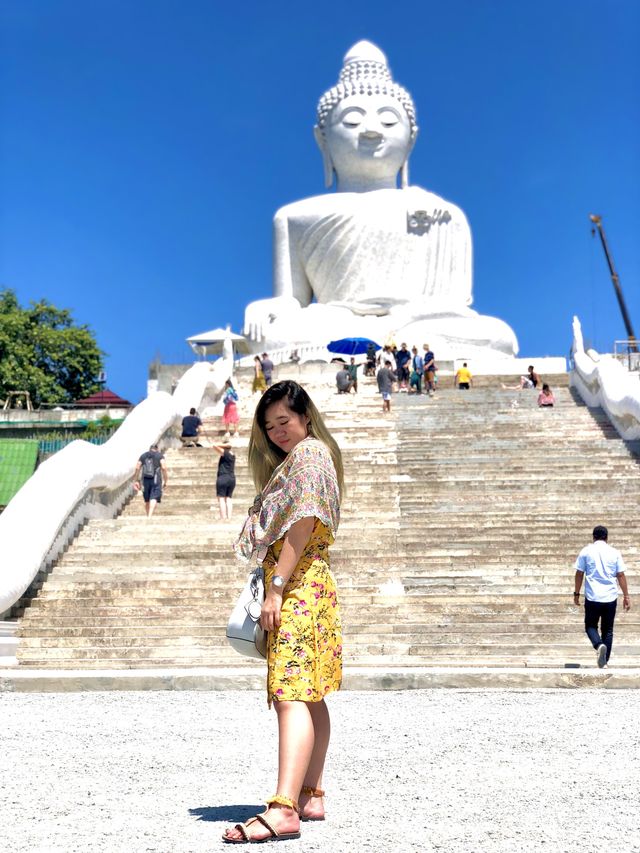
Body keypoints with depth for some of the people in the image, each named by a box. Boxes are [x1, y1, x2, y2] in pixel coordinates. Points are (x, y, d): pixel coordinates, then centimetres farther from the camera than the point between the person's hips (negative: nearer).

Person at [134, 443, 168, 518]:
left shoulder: (143, 456, 15)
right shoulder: (160, 455, 4)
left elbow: (137, 468, 8)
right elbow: (164, 467, -8)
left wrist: (137, 481, 13)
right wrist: (165, 481, -3)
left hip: (145, 479, 4)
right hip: (156, 480, -4)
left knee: (147, 500, 16)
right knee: (154, 499, -13)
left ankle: (148, 516, 24)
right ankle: (149, 516, -31)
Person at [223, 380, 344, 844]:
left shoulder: (308, 453, -6)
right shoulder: (296, 459, 25)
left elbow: (303, 523, -18)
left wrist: (276, 588, -21)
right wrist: (276, 586, 17)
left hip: (298, 585, -11)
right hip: (310, 584, 11)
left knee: (292, 694, -20)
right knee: (309, 695, 11)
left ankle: (284, 809, -27)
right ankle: (311, 796, 17)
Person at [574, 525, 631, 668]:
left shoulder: (586, 551, 0)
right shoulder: (615, 553, 4)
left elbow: (579, 574, 1)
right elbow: (621, 575, 3)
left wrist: (576, 594, 10)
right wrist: (626, 596, 9)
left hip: (592, 597, -2)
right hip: (611, 597, 2)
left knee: (590, 626, 12)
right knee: (608, 630, 13)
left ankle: (599, 645, -17)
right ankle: (605, 661, 13)